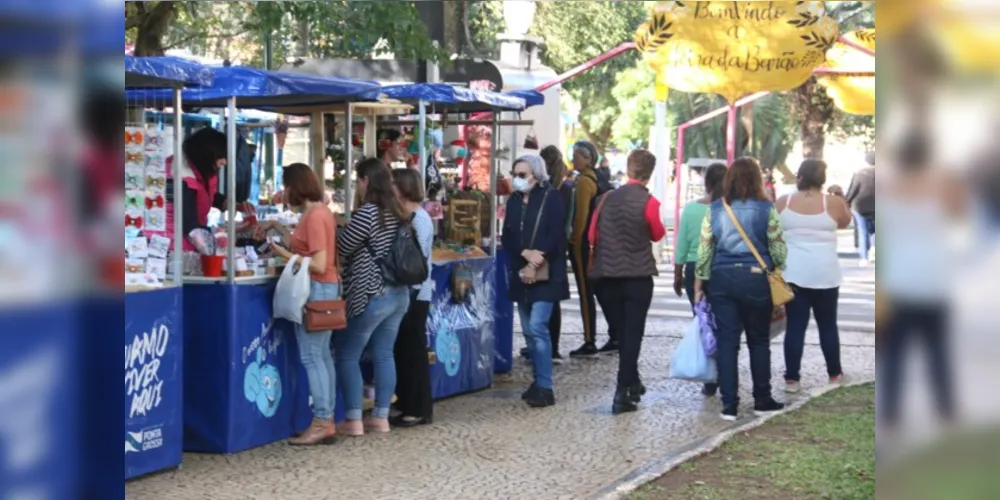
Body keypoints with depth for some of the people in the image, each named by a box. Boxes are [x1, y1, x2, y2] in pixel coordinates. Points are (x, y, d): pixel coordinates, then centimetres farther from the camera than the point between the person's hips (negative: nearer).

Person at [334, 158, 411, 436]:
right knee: (384, 355, 12)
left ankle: (354, 421, 2)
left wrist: (335, 227, 9)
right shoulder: (398, 212, 8)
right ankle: (381, 417, 14)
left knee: (347, 355, 3)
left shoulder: (367, 213, -17)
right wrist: (347, 227, 19)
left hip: (371, 296, -8)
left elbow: (341, 247, -10)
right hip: (399, 294, 8)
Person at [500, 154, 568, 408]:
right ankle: (538, 382, 19)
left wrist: (535, 265, -17)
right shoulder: (513, 201, 11)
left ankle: (545, 388, -11)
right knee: (529, 330, 9)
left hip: (545, 274, -6)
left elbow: (556, 236, -13)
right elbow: (507, 238, 6)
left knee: (537, 327, -14)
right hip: (521, 273, 6)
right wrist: (526, 253, -14)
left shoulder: (551, 198, -6)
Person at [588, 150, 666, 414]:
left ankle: (632, 383, 32)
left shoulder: (608, 198, 0)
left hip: (608, 276, 4)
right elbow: (658, 235, 3)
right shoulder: (648, 202, -12)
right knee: (632, 335, 0)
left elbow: (593, 234, 7)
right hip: (637, 276, -4)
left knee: (621, 333, 18)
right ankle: (622, 392, -6)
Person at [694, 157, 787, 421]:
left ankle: (729, 405, 3)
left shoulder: (715, 209, 3)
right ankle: (762, 400, 19)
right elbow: (778, 248, -2)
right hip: (755, 278, -2)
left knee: (727, 341, 4)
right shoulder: (766, 209, -4)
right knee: (759, 341, 11)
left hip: (722, 279, 2)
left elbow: (704, 249, 3)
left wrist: (698, 285, 10)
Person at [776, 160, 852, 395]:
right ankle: (835, 373, 26)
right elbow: (845, 222, 16)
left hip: (792, 273, 1)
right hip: (825, 274, -1)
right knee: (828, 325, 13)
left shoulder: (783, 202, -1)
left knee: (795, 326, 4)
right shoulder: (833, 203, -5)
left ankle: (792, 379, 2)